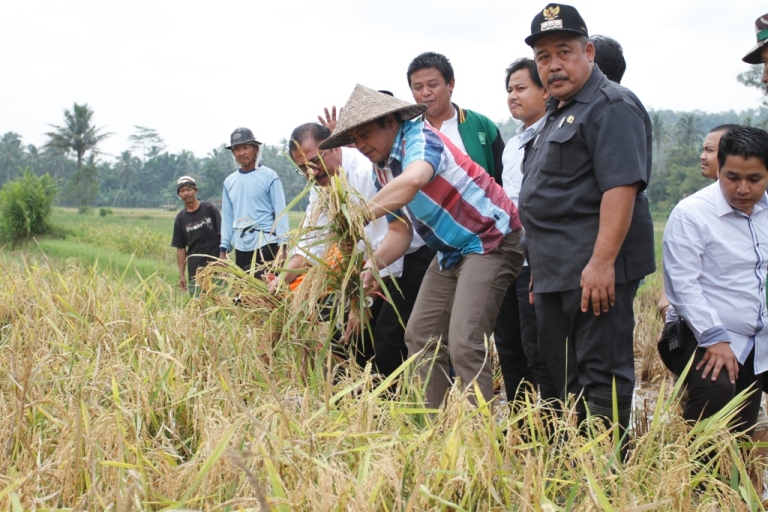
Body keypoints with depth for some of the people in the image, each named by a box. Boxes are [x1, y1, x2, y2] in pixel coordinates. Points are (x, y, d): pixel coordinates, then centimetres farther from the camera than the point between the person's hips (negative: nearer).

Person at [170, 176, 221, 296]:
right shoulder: (180, 218, 8)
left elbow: (222, 235, 0)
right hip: (195, 271, 3)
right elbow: (180, 248, 10)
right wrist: (181, 275, 6)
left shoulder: (209, 209, 0)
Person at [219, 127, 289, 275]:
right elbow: (227, 217, 15)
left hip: (266, 244, -5)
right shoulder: (229, 182, 12)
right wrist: (223, 249, 10)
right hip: (240, 246, 5)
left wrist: (282, 246, -12)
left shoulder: (269, 177, -2)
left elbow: (280, 212, -5)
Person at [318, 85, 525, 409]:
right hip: (450, 251, 10)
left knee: (464, 343, -18)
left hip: (490, 241, -10)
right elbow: (401, 230, 7)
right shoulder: (382, 172, 8)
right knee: (420, 335, 9)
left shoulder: (419, 138, -19)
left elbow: (414, 180, -42)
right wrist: (374, 264, -11)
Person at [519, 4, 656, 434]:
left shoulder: (610, 105, -10)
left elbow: (621, 186, -21)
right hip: (557, 270, 10)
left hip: (594, 269, -10)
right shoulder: (560, 113, 22)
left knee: (601, 375, -6)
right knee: (561, 373, 15)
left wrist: (602, 262, -28)